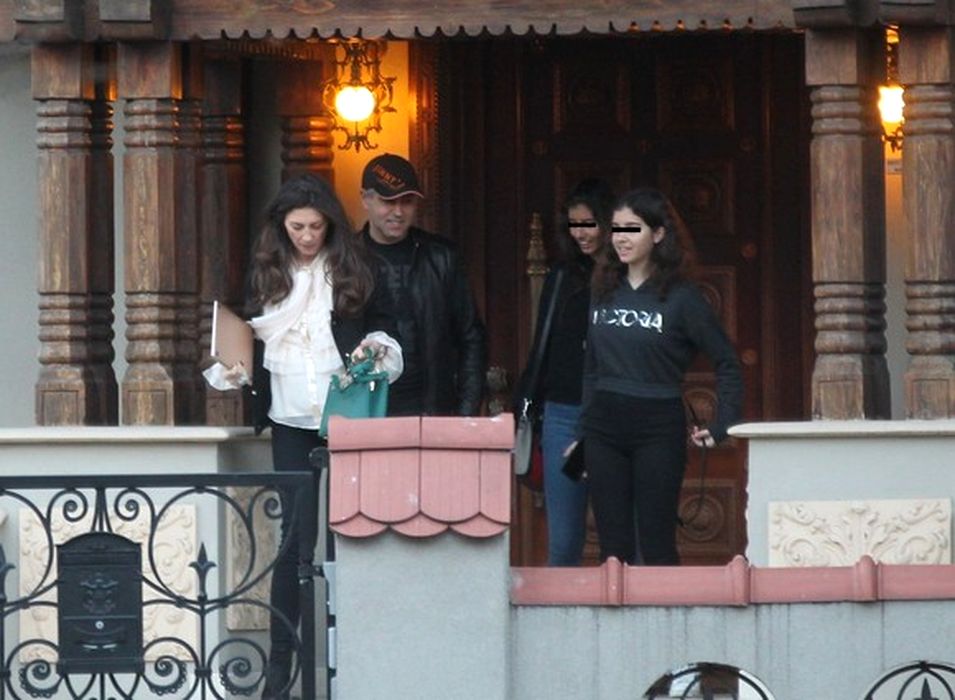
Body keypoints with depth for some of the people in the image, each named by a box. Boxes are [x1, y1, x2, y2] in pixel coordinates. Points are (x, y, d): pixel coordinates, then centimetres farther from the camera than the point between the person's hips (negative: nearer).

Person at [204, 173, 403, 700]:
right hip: (291, 420, 1)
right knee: (293, 537, -4)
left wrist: (375, 345, -11)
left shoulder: (352, 268, 3)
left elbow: (380, 325, 10)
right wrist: (236, 371, -4)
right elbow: (254, 339, 14)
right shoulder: (267, 271, 7)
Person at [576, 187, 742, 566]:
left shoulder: (680, 297, -4)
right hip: (604, 426, 5)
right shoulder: (604, 291, 9)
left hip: (658, 425, -4)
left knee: (657, 548, -3)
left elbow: (726, 362, 0)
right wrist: (583, 432, 14)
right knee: (613, 548, 5)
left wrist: (722, 426, -6)